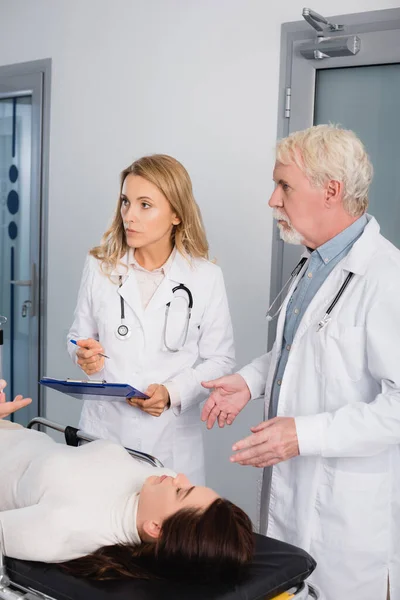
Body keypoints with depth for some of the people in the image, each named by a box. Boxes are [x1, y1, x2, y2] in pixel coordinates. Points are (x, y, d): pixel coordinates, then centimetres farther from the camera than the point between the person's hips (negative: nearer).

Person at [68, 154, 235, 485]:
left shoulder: (206, 277, -5)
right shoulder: (100, 267, 0)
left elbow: (220, 360, -2)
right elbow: (79, 335, 11)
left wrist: (173, 392, -17)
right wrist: (84, 354, -11)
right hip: (103, 430, 2)